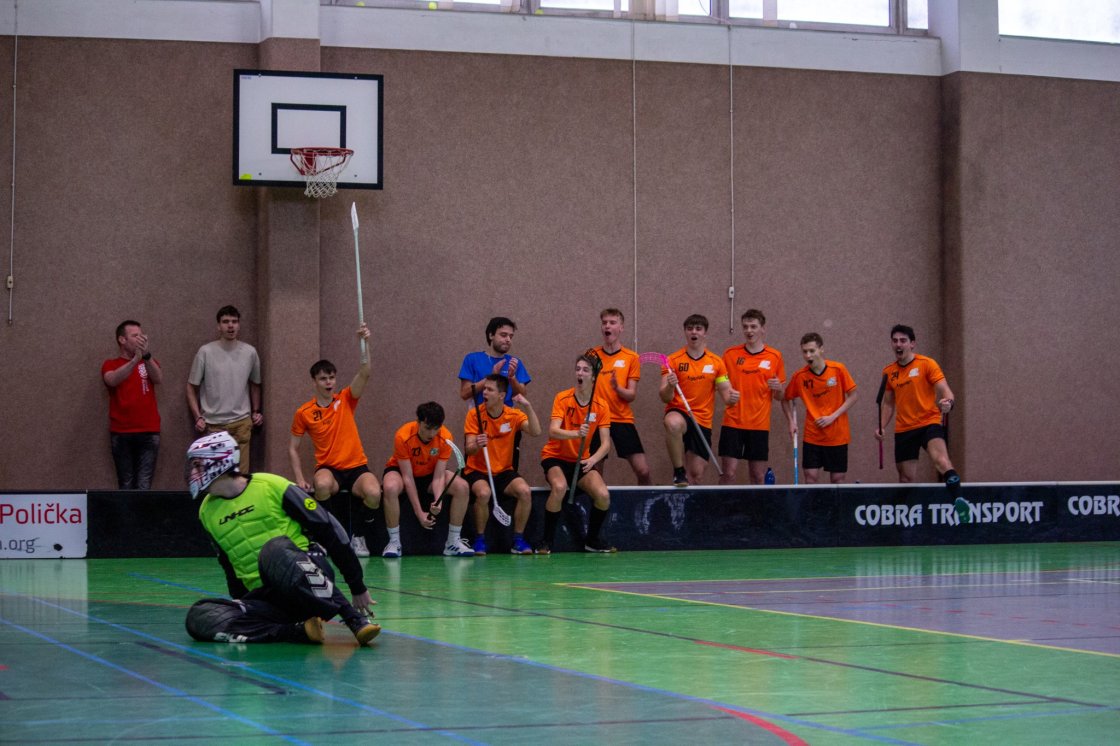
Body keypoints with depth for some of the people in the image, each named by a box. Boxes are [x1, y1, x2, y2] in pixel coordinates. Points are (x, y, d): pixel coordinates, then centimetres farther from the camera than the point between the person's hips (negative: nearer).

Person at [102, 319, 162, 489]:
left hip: (149, 432, 1)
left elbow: (158, 379, -9)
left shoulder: (149, 362, 13)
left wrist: (146, 355, -26)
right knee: (126, 485, 1)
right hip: (121, 434, -1)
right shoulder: (110, 365, 7)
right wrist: (135, 359, -32)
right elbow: (112, 380, -17)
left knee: (144, 485, -8)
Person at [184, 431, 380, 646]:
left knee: (276, 548, -39)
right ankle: (299, 630, -27)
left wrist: (357, 587, -3)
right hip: (264, 598, 5)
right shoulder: (207, 512, 14)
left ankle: (355, 619, -29)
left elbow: (328, 529, -3)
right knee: (199, 617, -22)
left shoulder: (271, 487, -4)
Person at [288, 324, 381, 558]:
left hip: (356, 467, 1)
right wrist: (300, 479, -3)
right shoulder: (303, 413, 3)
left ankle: (357, 536, -2)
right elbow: (293, 448, 10)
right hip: (328, 468, -1)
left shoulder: (346, 400, 4)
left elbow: (364, 374, -11)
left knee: (374, 493, -32)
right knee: (323, 485, -39)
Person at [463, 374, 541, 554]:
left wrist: (528, 407, -28)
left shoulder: (513, 415, -2)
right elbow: (468, 450, -14)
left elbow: (535, 432, -17)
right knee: (484, 493, -35)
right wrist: (477, 445, -38)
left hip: (504, 471, 2)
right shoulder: (475, 414, -7)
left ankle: (518, 540, -10)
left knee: (525, 491, -26)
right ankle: (480, 540, -13)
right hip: (477, 471, -2)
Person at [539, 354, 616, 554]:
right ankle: (547, 541, -19)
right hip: (555, 457, -3)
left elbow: (606, 443, -9)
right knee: (560, 487, -35)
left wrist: (592, 460, -29)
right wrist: (576, 433, -45)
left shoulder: (601, 406, -4)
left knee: (603, 495, -20)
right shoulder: (563, 398, -12)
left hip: (582, 461, 3)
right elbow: (553, 432, -26)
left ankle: (592, 540, 6)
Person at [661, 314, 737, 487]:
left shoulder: (716, 362, 6)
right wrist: (670, 386, -30)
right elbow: (665, 397, -6)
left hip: (703, 421, 3)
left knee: (696, 474, -2)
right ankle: (678, 471, -24)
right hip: (679, 412, -3)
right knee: (673, 423, -40)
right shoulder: (673, 360, -1)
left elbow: (726, 393, 6)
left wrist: (731, 397, -18)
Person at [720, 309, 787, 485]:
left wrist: (778, 388, -10)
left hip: (760, 425, 1)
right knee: (729, 474, -7)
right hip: (733, 422, -1)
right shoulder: (730, 354, 5)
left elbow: (779, 396, 11)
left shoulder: (774, 357, 6)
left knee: (758, 477, 3)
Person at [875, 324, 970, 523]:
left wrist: (948, 402, -33)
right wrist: (882, 426, 6)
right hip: (903, 430, 5)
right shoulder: (888, 372, 12)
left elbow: (945, 390, -10)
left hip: (929, 422, -5)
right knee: (906, 477, 6)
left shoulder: (927, 364, -3)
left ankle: (958, 500, -46)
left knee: (941, 460, -31)